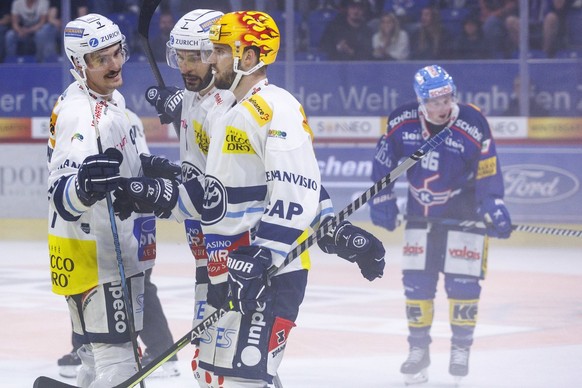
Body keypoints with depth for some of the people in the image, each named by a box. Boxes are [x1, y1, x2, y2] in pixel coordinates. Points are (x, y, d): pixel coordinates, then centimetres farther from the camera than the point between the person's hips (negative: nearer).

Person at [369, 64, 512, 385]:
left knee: (462, 281, -7)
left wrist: (492, 207, -25)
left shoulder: (473, 125, -20)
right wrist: (382, 198, 3)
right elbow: (384, 158, 3)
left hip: (463, 211, -3)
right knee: (416, 281, 3)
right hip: (420, 211, 3)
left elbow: (489, 171, -15)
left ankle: (461, 348, 7)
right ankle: (418, 349, 15)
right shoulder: (402, 121, -12)